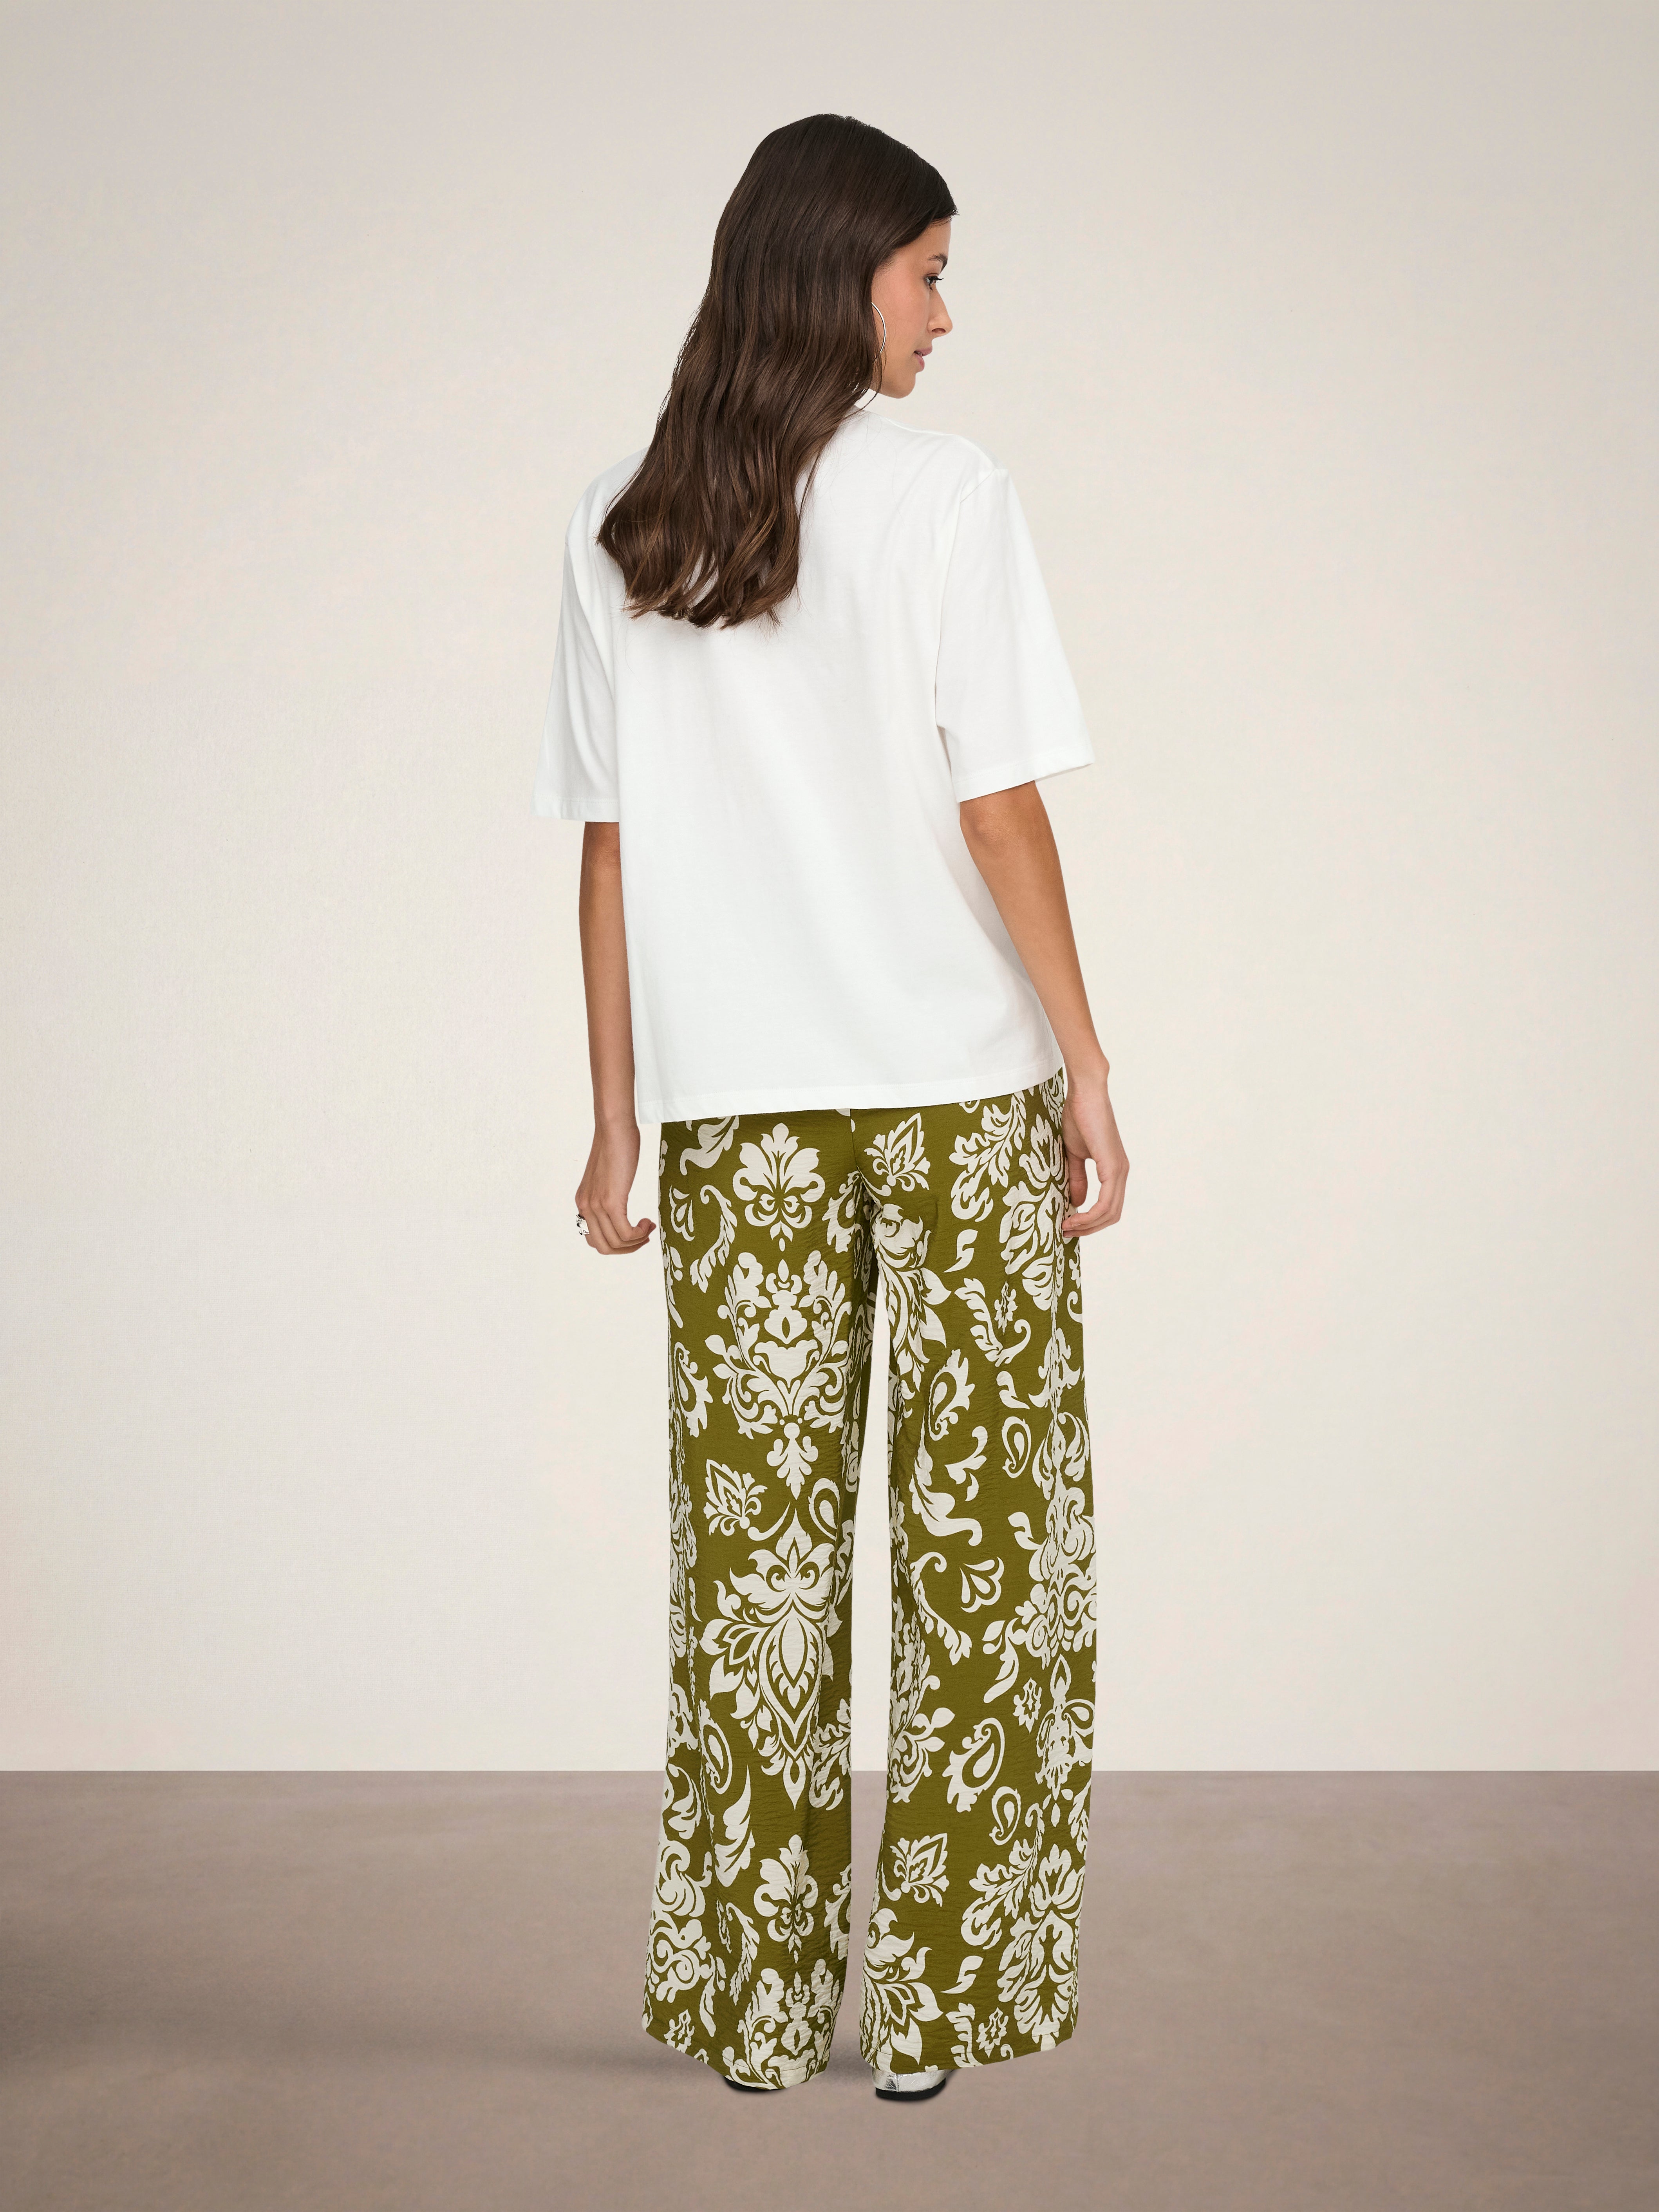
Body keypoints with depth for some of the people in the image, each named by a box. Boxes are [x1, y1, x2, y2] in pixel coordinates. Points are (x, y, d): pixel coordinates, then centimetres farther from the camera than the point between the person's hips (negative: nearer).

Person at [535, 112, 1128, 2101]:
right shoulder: (940, 491, -5)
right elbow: (998, 811, -9)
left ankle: (755, 2003, 19)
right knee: (980, 1529, 8)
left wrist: (617, 1121, 9)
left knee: (756, 1540, 11)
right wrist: (1089, 1069, -3)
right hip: (959, 1089, -3)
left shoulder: (618, 528, 6)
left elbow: (609, 850, 5)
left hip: (741, 1111, 3)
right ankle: (940, 1997, 14)